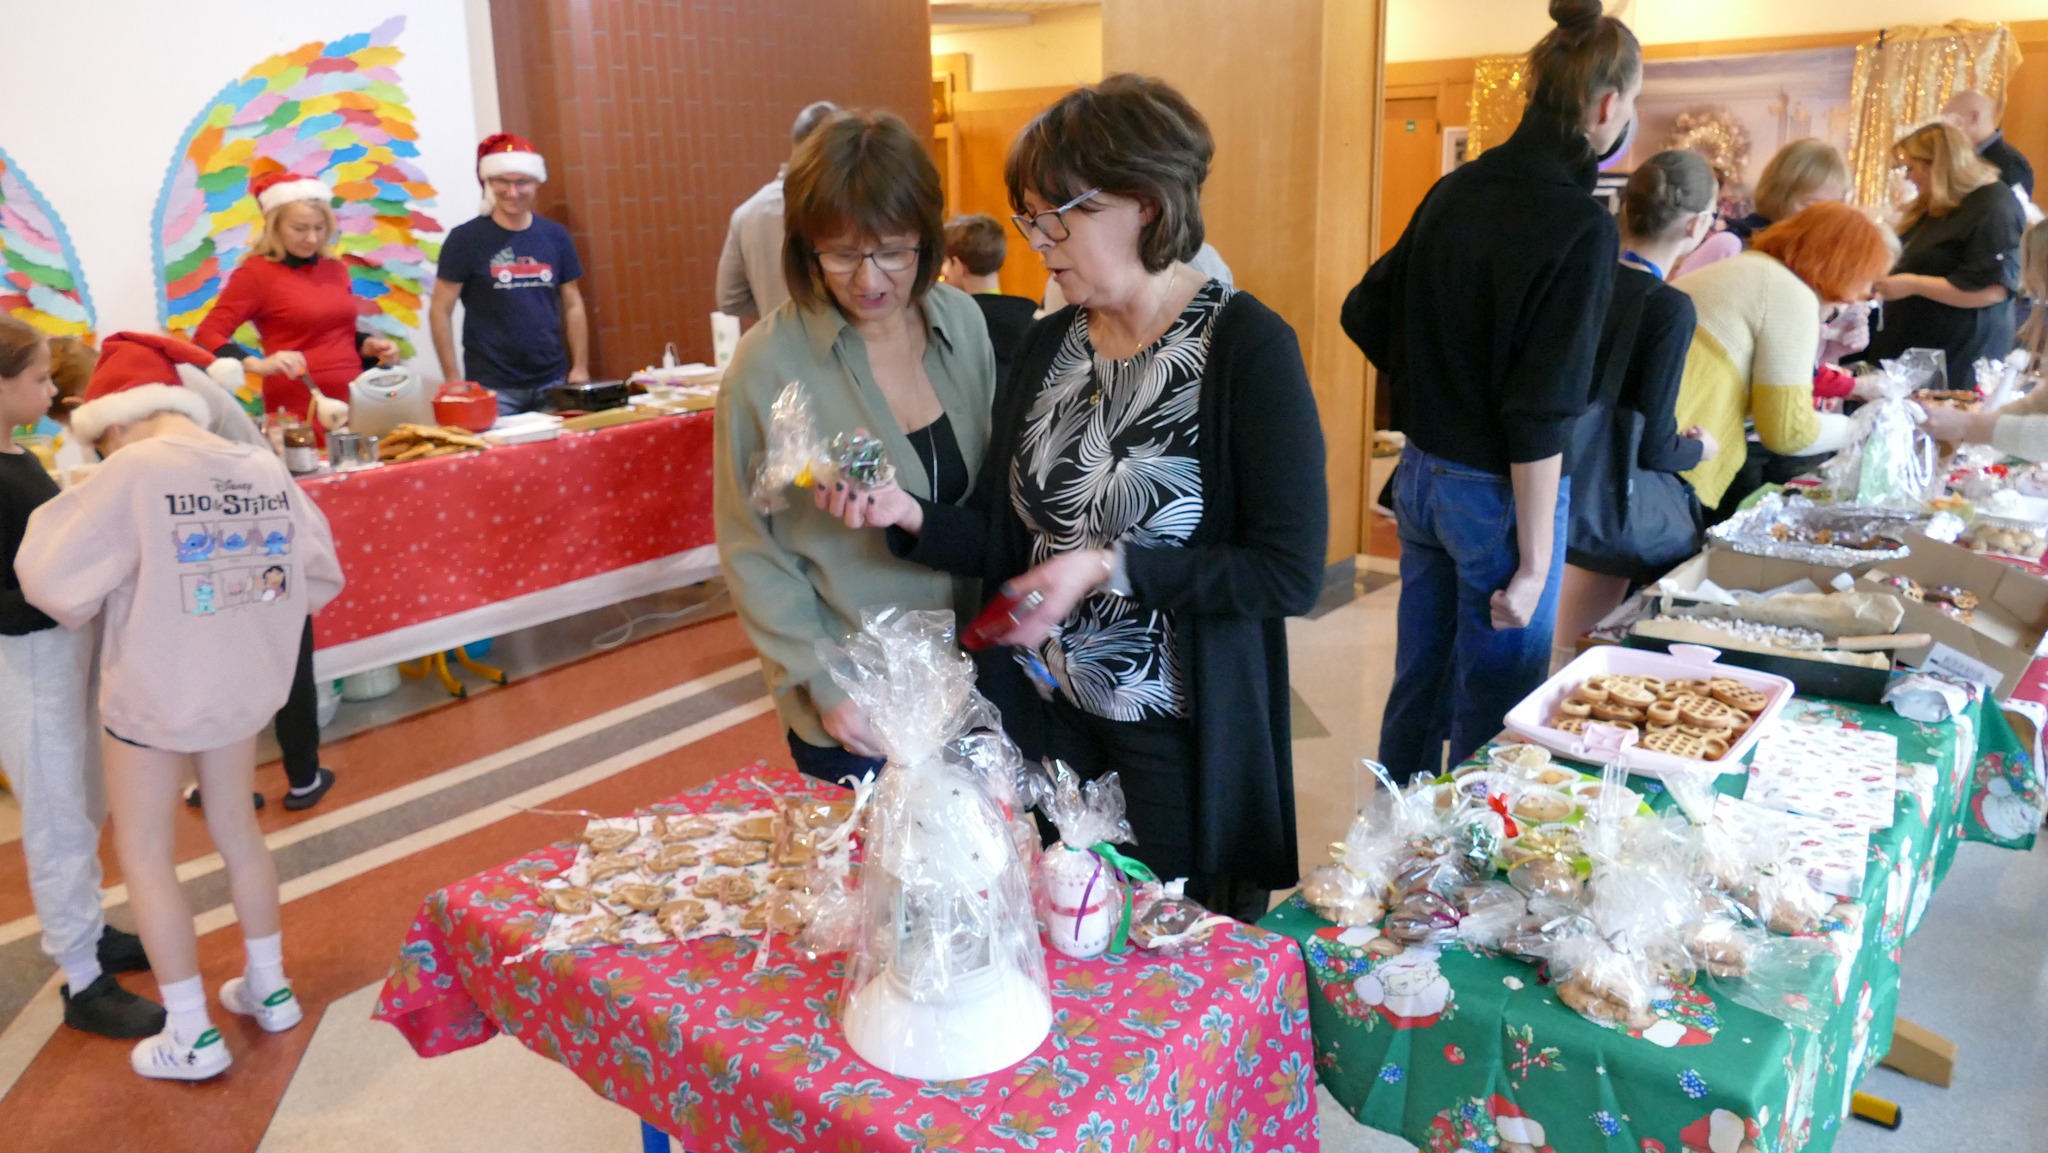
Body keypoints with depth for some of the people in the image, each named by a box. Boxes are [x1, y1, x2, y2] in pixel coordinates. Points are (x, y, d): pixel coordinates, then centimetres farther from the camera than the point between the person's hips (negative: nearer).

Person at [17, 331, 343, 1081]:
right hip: (244, 682, 5)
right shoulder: (265, 467, -4)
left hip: (153, 690, -5)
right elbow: (320, 577, 3)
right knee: (236, 830, 23)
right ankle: (268, 988, 35)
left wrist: (63, 512, 3)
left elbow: (58, 584, -16)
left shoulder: (133, 471, -20)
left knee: (145, 854, 12)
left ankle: (190, 1036, 18)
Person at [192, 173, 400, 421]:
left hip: (353, 403, 5)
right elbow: (205, 338, -9)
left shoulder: (335, 269, 9)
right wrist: (258, 364, -24)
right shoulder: (255, 273, -5)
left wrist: (369, 345, 3)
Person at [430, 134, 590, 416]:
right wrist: (453, 379, -8)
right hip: (493, 389, -3)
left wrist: (580, 368, 5)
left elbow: (572, 306, 12)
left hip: (553, 384, 3)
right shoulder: (465, 239, -3)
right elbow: (440, 312, -2)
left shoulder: (555, 236, 6)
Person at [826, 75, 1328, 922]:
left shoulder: (1246, 347, -14)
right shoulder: (1046, 346, 4)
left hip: (1184, 740, -5)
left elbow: (1292, 571, -17)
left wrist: (1109, 567, -22)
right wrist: (909, 516, -12)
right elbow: (1003, 540, 6)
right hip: (1045, 722, 5)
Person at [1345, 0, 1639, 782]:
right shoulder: (1581, 225, -18)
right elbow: (1543, 415, -21)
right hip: (1496, 492, -7)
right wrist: (1533, 561, -16)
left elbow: (1365, 315, 10)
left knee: (1418, 682, 20)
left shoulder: (1457, 189, 3)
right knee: (1495, 716, 8)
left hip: (1422, 472, 7)